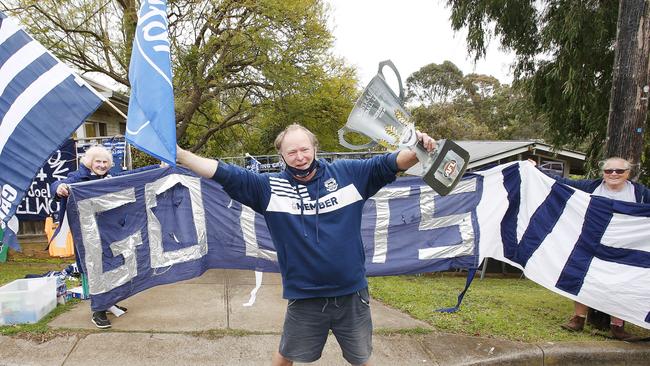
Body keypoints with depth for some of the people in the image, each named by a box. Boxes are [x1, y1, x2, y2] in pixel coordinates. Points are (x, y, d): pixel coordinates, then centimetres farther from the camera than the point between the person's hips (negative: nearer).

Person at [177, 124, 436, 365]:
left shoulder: (348, 174, -4)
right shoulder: (269, 187, -4)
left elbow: (390, 164, -4)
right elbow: (224, 174, -9)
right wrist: (180, 155, -17)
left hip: (352, 294, 1)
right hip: (304, 298, 0)